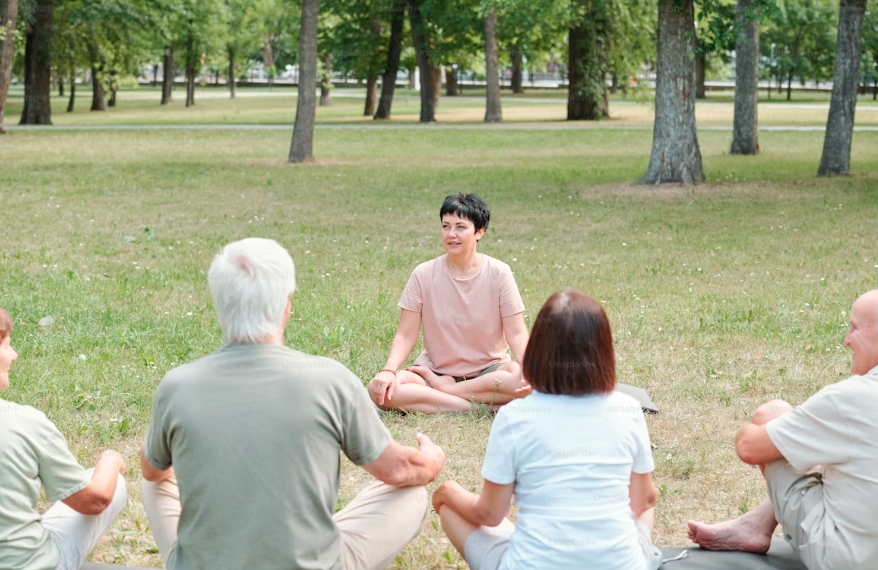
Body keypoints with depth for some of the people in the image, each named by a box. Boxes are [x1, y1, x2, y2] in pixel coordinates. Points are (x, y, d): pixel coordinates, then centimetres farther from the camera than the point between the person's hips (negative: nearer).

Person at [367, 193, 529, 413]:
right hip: (435, 370, 1)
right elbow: (406, 335, -6)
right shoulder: (423, 274, -6)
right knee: (379, 389, -28)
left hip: (488, 371, -1)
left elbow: (516, 333, -9)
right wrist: (389, 370, -25)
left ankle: (444, 389, -17)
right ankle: (476, 406, -25)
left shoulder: (499, 273, -7)